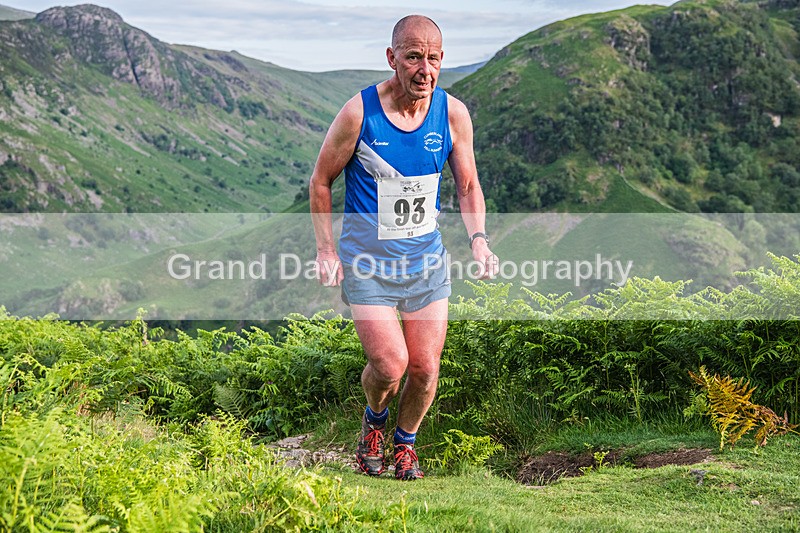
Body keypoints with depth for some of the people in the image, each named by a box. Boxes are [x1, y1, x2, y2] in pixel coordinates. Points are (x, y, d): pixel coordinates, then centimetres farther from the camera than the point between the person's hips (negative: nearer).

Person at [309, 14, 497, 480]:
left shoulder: (453, 114, -6)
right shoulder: (359, 113, -15)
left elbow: (468, 187, 7)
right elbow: (321, 181, -2)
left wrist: (478, 239, -9)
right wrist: (326, 249, -8)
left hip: (427, 258, 3)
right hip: (367, 259, -3)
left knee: (426, 368, 4)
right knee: (389, 366, -12)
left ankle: (406, 440, 34)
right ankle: (375, 419, 24)